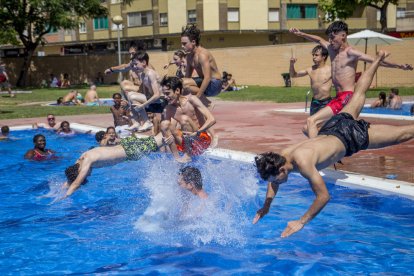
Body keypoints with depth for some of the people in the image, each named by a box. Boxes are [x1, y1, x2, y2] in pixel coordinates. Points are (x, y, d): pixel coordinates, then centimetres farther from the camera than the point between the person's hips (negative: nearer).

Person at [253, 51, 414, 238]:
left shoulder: (302, 162, -39)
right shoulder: (281, 157, -16)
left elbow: (324, 196, -37)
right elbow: (273, 182, 6)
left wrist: (301, 222, -33)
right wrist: (266, 207, -3)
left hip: (351, 136, -7)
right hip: (331, 128, 7)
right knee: (358, 93, 31)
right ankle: (378, 59, 49)